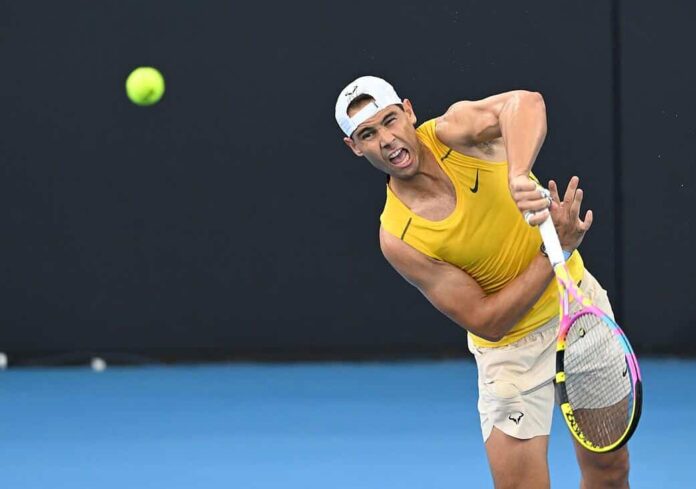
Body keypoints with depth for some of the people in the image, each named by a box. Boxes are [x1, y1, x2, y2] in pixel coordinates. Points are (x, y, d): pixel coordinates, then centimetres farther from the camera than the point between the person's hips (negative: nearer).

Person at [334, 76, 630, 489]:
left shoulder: (454, 131, -18)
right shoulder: (398, 238, -21)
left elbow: (525, 103, -40)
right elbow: (486, 322, -24)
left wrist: (519, 177, -57)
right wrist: (557, 249, -32)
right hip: (512, 348, -2)